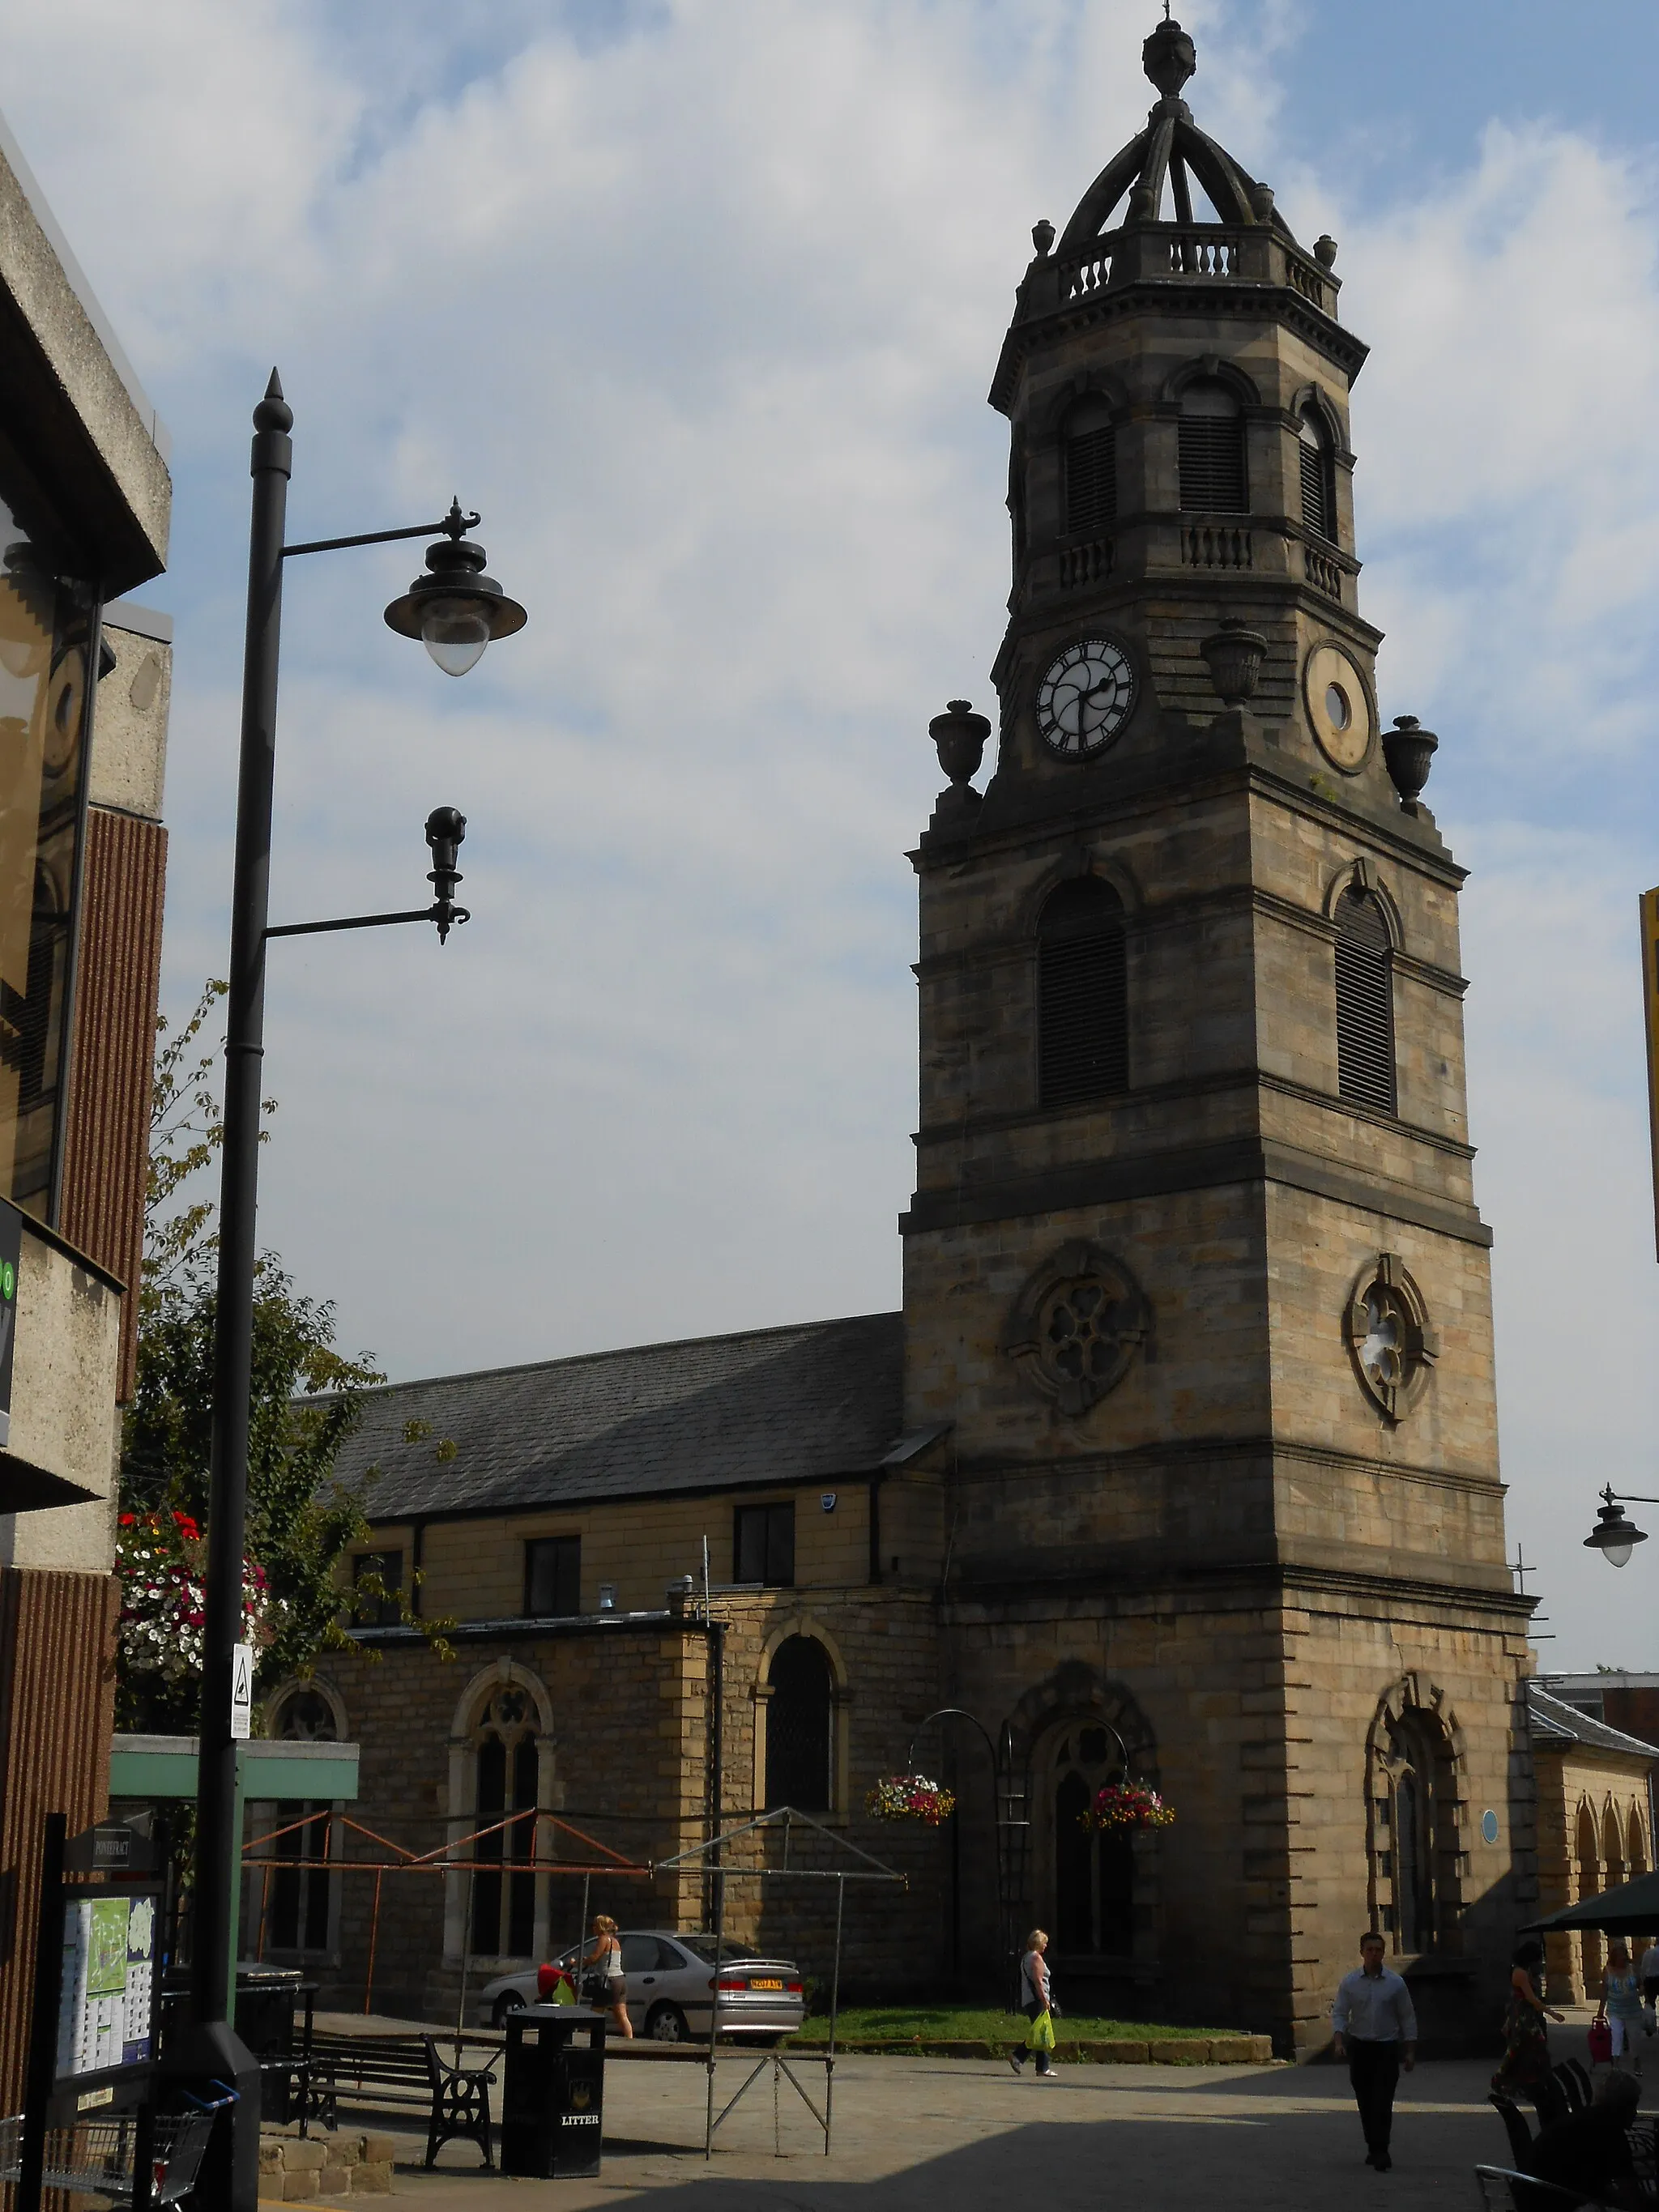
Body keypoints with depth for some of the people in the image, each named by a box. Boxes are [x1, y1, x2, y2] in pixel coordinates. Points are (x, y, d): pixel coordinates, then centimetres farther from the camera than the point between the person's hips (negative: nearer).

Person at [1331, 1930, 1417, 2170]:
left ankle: (1380, 2152, -12)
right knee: (1365, 2102, 7)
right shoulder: (1349, 1982, 0)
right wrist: (1339, 2040, -16)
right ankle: (1373, 2148, 21)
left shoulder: (1395, 1983, -2)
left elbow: (1407, 2018, 3)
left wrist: (1410, 2051, 0)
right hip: (1359, 2047, 2)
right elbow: (1339, 2013, 0)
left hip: (1387, 2048, -2)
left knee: (1382, 2102, -12)